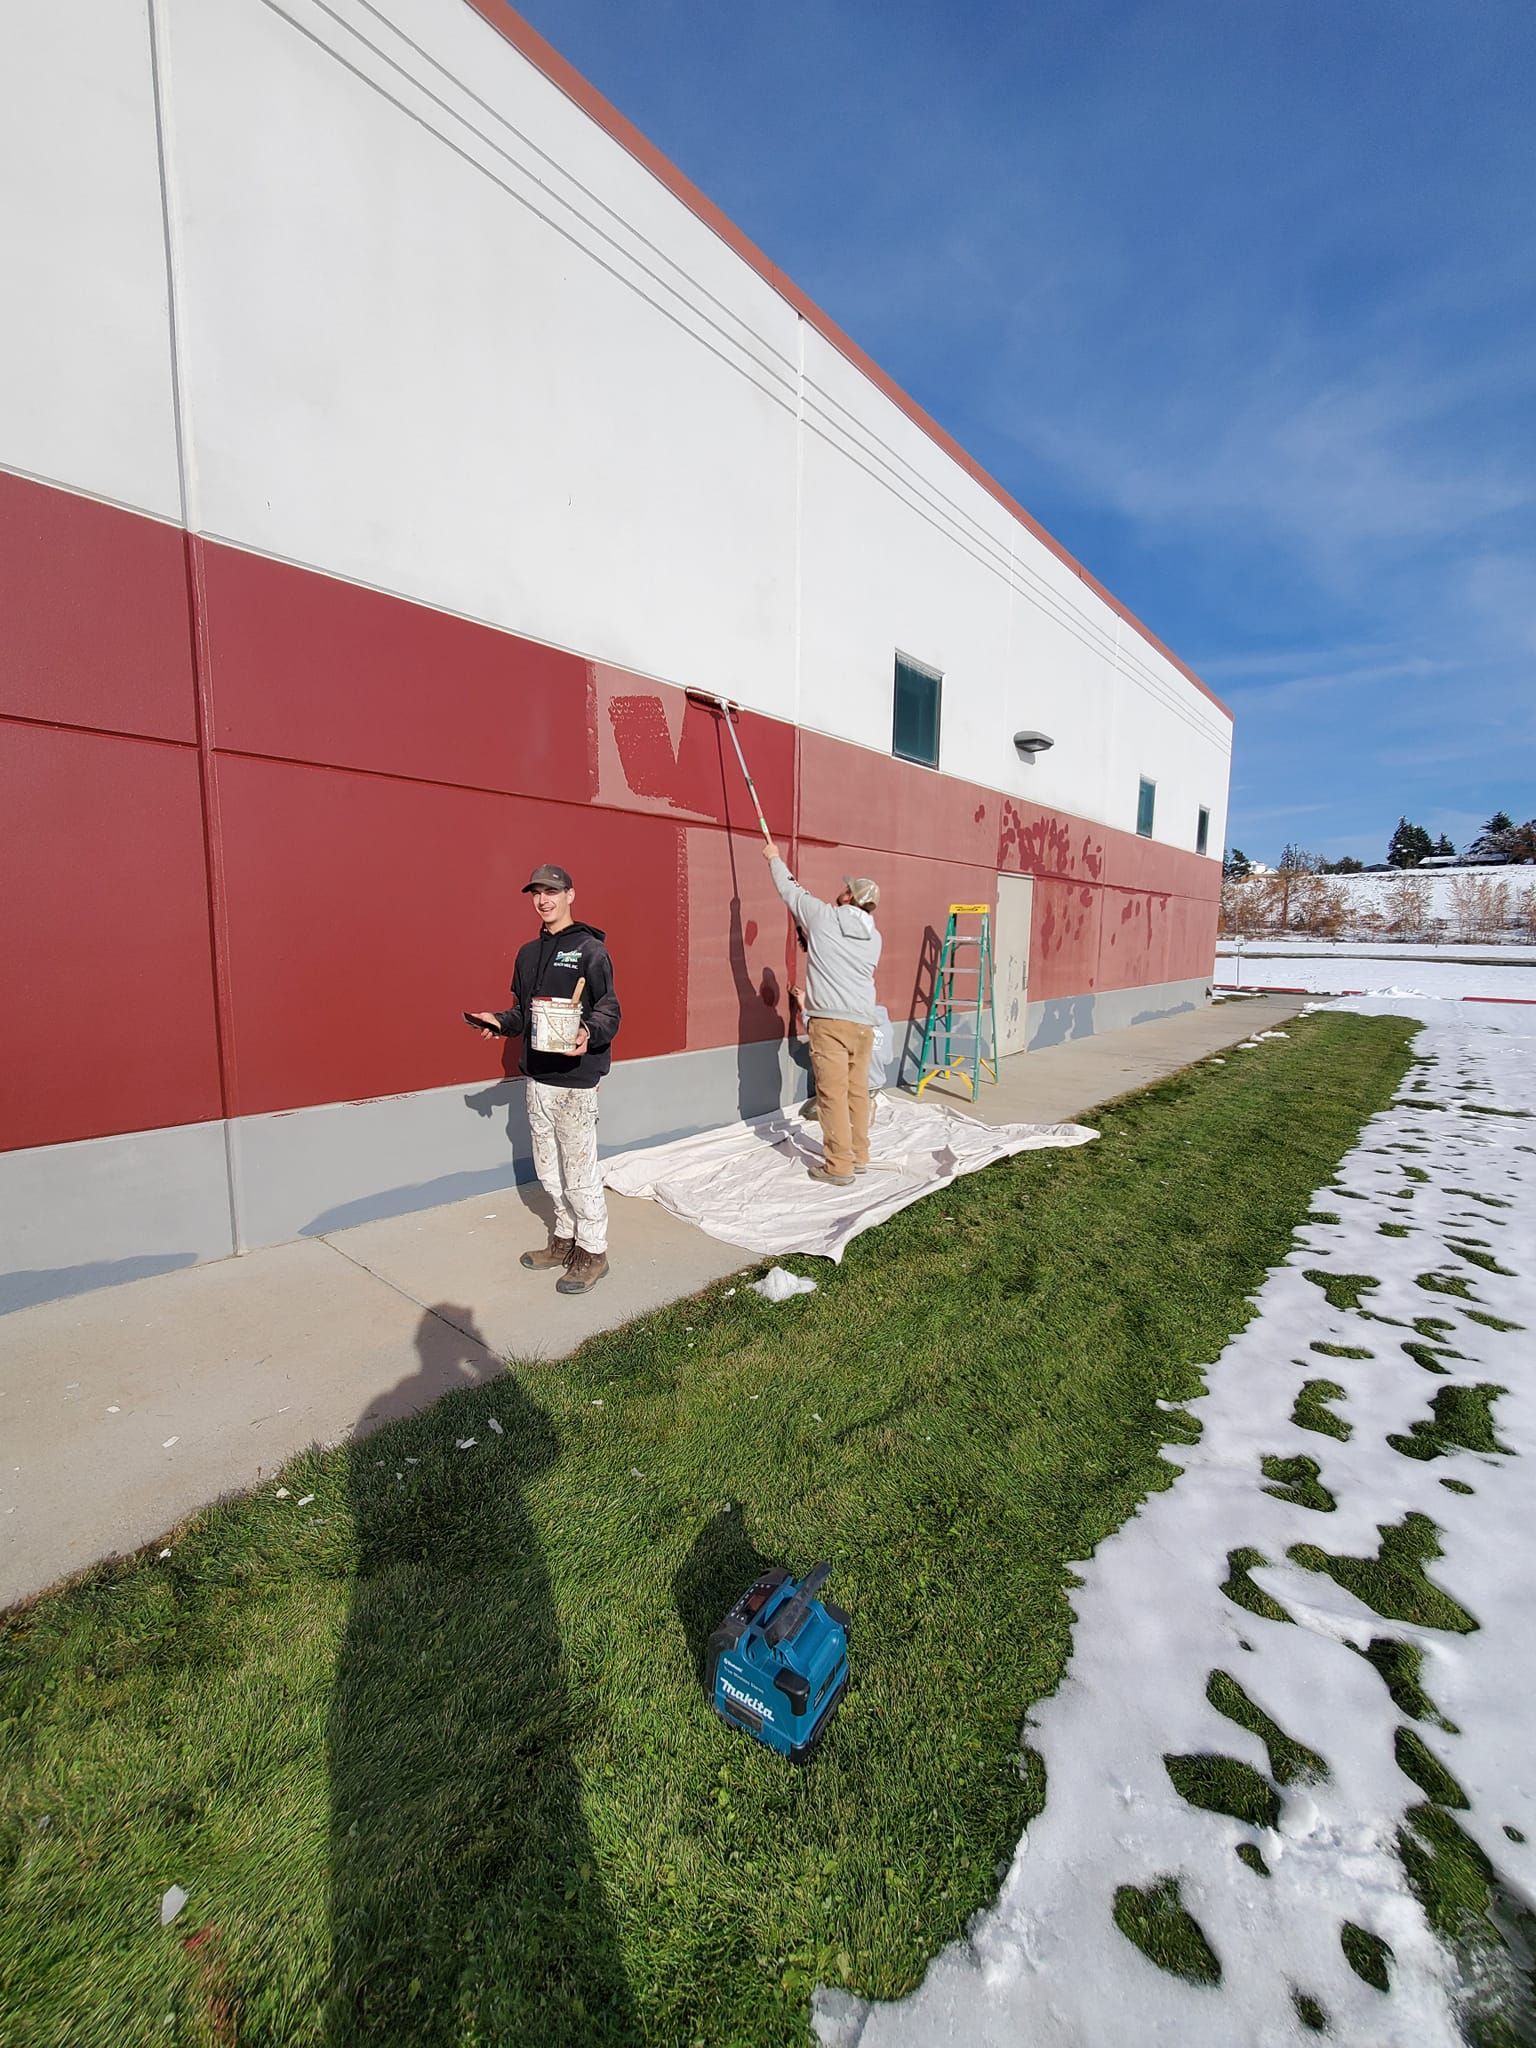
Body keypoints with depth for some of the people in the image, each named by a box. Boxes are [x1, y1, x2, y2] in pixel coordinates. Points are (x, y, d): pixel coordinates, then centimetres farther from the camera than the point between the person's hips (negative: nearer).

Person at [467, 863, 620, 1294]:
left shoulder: (590, 950, -8)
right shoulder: (528, 953, 14)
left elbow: (609, 1011, -13)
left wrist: (589, 1033, -32)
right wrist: (500, 1021, 2)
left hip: (575, 1080, -7)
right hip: (537, 1077, 8)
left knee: (579, 1170, 0)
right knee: (548, 1169, 16)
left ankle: (593, 1251, 15)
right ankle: (565, 1238, 33)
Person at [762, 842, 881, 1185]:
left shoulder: (823, 917, -1)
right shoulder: (874, 937, 13)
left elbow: (791, 890, 14)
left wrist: (774, 859, 30)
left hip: (830, 1021, -6)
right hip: (864, 1023, 6)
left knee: (833, 1094, -3)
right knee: (858, 1092, 13)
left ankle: (839, 1167, 1)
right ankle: (859, 1157, 24)